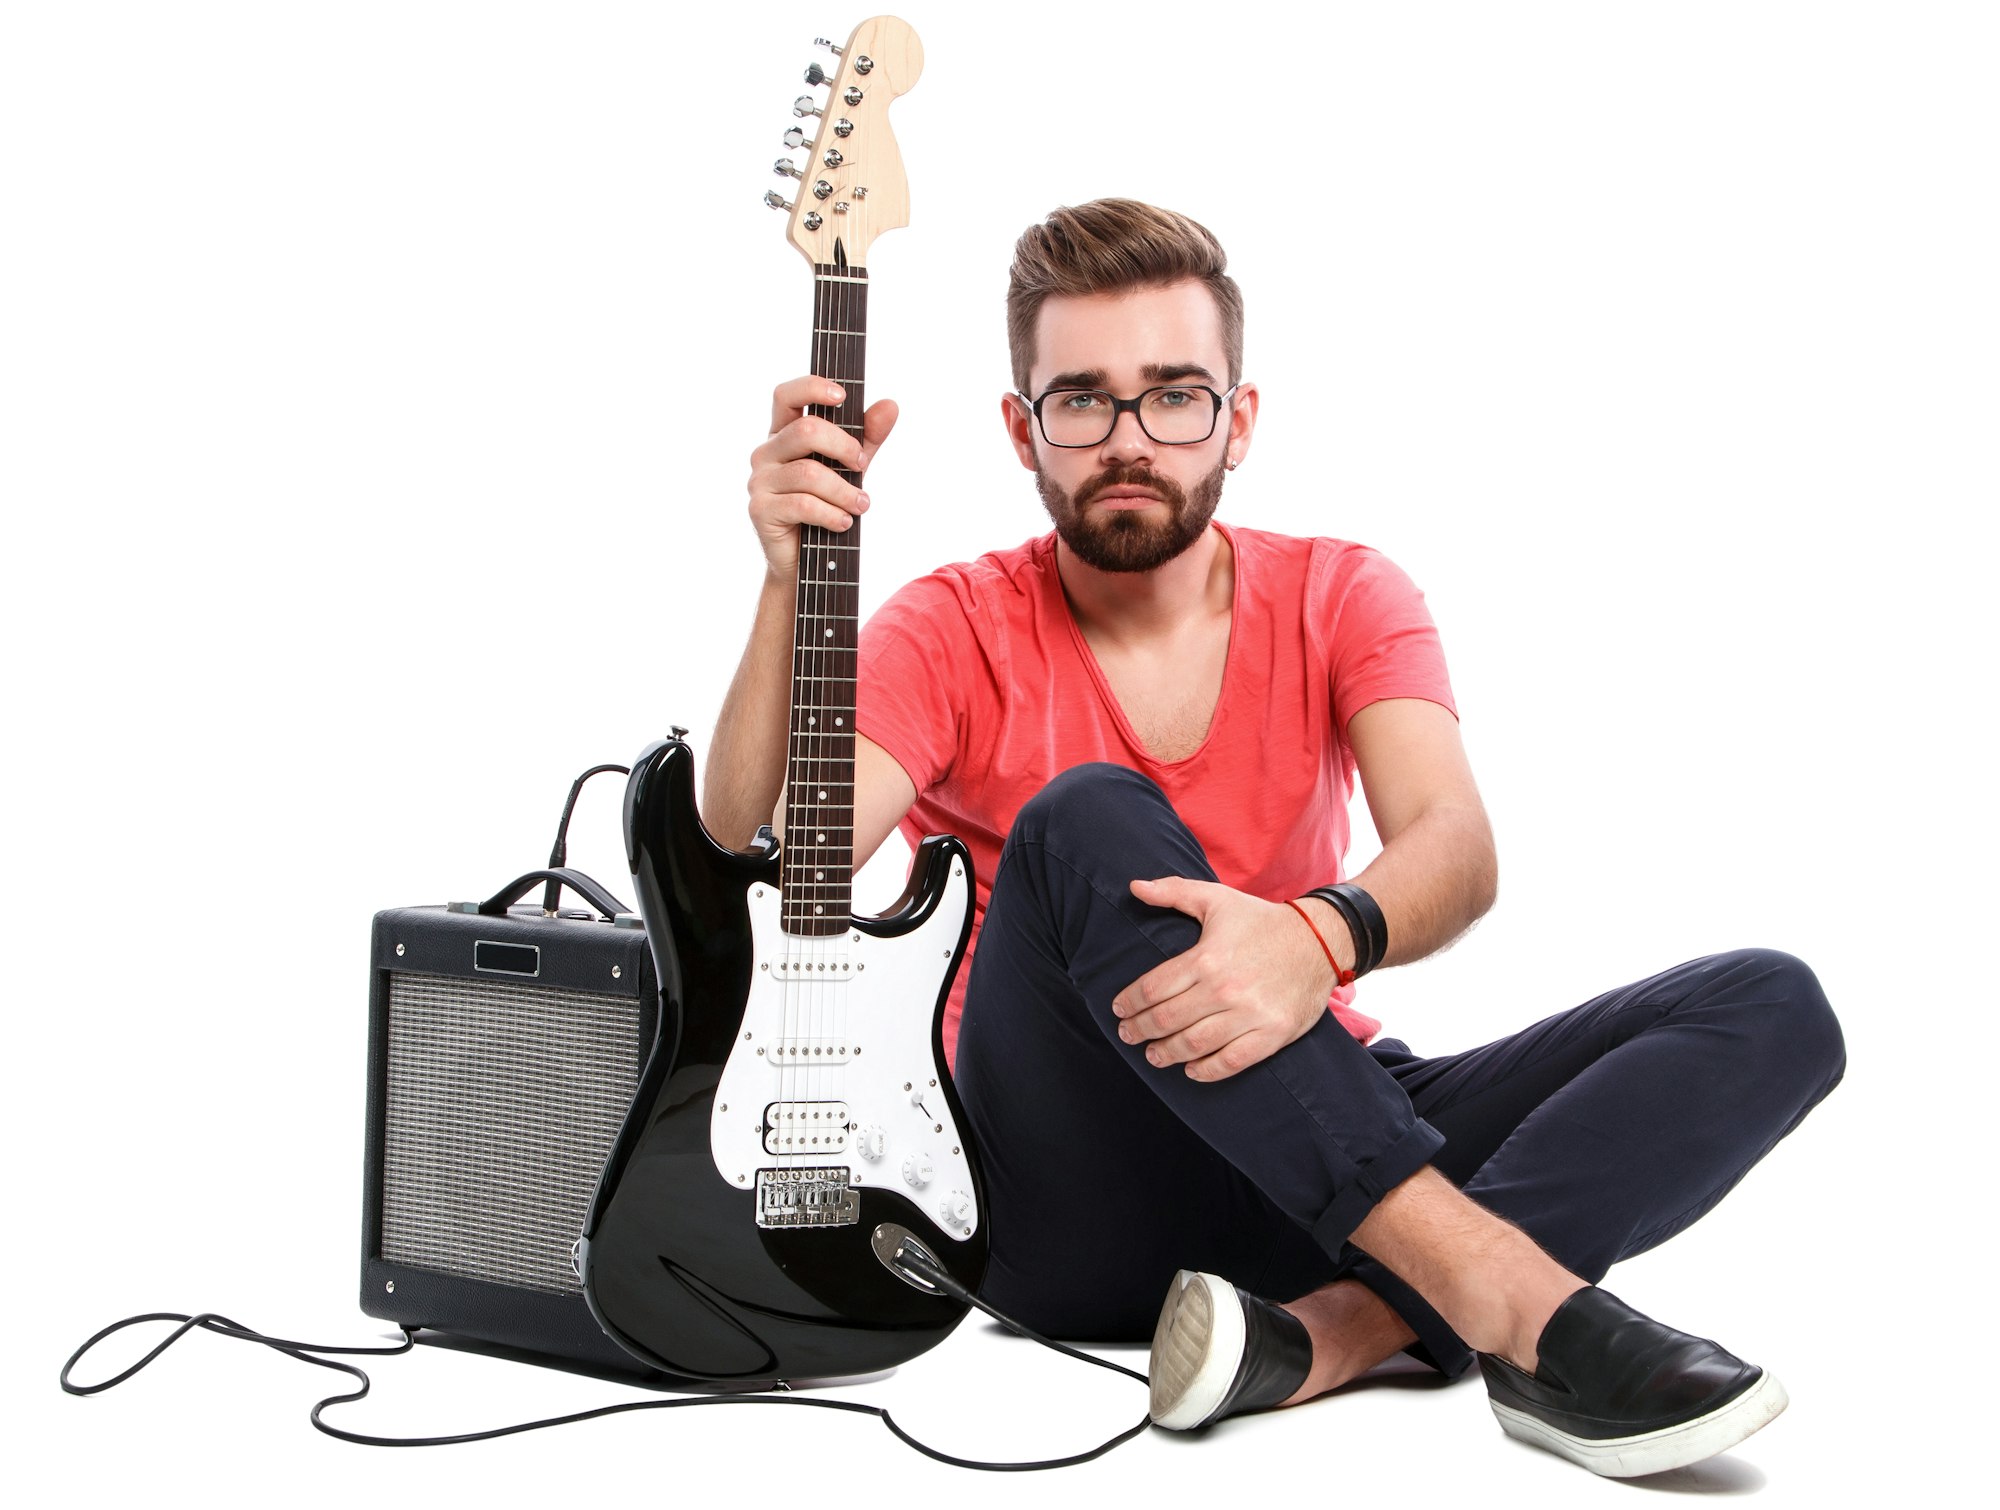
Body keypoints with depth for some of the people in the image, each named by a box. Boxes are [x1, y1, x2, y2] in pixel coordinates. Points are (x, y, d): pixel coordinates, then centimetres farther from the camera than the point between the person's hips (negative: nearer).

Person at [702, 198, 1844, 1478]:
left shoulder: (1341, 599, 4)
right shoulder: (953, 637, -2)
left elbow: (1455, 846, -15)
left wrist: (1325, 938, -37)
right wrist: (791, 584, -30)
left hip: (1324, 1145, 3)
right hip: (1078, 1204, -3)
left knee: (1773, 1008, -14)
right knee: (1084, 817, -31)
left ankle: (1343, 1329, -34)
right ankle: (1516, 1302, -37)